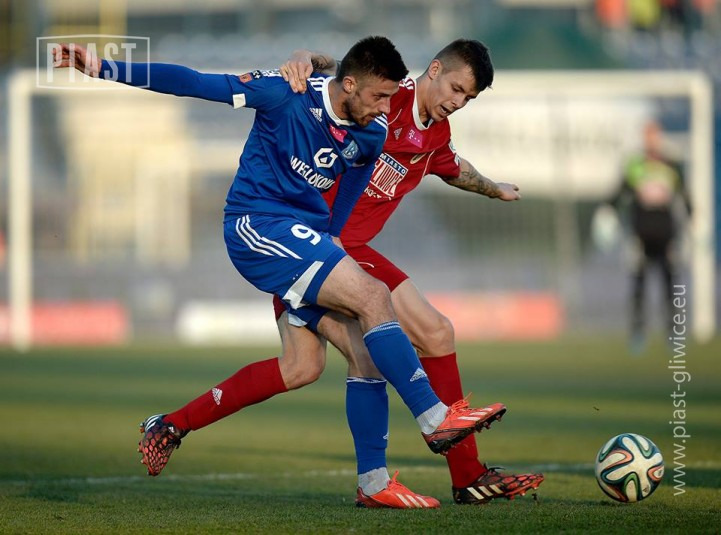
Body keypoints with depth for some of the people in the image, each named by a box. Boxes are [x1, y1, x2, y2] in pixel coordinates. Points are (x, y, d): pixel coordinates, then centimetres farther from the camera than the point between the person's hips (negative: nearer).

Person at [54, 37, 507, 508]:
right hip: (257, 221, -8)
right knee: (372, 296, -23)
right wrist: (103, 68, -18)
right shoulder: (287, 94, -17)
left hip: (305, 233, 8)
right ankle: (436, 420, -22)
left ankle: (171, 426, 16)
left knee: (299, 368, 6)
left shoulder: (372, 135, 1)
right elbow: (195, 83, -15)